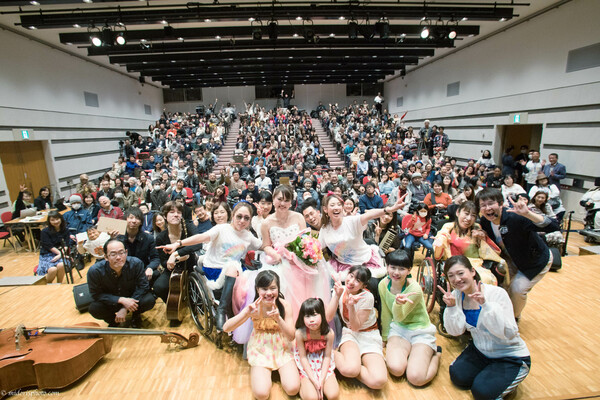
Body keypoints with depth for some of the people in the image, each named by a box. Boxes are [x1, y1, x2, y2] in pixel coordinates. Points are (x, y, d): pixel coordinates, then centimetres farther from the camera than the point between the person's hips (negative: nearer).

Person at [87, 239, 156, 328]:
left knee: (150, 300, -28)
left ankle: (135, 315, 9)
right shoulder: (95, 271, -25)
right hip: (111, 301, 1)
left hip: (132, 297, 0)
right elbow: (96, 294, -16)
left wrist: (125, 308, -25)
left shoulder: (136, 263, -26)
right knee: (94, 308, -29)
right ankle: (113, 320, 7)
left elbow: (143, 286, -18)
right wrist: (121, 300, -30)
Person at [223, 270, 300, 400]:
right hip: (260, 349, 0)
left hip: (282, 348, 0)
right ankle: (265, 371, 15)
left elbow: (291, 336, -16)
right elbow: (226, 328, -22)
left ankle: (279, 369, 15)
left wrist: (278, 318, -33)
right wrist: (246, 312, -38)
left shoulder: (284, 305, -16)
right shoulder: (254, 307, -16)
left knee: (292, 389, -15)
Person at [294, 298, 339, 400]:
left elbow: (327, 356, -10)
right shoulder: (300, 333, -25)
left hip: (323, 364, 2)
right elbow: (303, 357, -14)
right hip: (307, 365, -2)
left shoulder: (329, 333, -22)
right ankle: (302, 382, 11)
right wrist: (314, 380, -18)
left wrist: (322, 379, -16)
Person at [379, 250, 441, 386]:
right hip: (398, 329, 3)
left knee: (416, 378, -18)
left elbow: (399, 317, -19)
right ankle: (408, 352, 10)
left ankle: (435, 353, 11)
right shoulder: (383, 284, -10)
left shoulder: (415, 289, -23)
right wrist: (384, 338, 15)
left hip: (420, 330, -3)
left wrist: (398, 304, -42)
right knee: (396, 369, -23)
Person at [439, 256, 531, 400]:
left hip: (510, 357, -5)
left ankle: (507, 382, 12)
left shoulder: (497, 293, -25)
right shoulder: (456, 295, -10)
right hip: (480, 351, 5)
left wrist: (485, 304, -42)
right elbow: (456, 331, -10)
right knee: (457, 376, -10)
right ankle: (486, 373, 17)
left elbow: (509, 334, -31)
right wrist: (451, 307, -28)